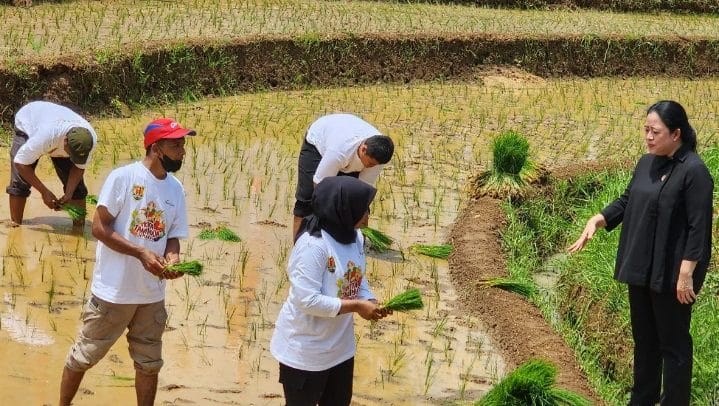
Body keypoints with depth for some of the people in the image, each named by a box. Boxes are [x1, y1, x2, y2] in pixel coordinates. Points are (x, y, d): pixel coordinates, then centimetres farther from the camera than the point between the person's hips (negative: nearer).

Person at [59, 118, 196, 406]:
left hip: (152, 295, 5)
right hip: (113, 291, -5)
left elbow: (173, 236, 9)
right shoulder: (123, 177, -15)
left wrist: (172, 258, -14)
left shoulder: (176, 189, 3)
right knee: (84, 356, 8)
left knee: (149, 364, 14)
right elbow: (99, 228, -15)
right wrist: (141, 252, -23)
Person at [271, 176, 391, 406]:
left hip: (340, 346, 8)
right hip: (305, 351, -8)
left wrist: (369, 302, -9)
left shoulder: (355, 237, -1)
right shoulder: (313, 245, -29)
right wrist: (357, 306, -26)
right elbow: (307, 300, -31)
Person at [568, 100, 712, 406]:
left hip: (671, 273, -8)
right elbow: (627, 201, 16)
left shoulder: (694, 171, -18)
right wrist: (597, 220, 0)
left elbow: (699, 227, -19)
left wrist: (686, 273, -21)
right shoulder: (647, 163, 6)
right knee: (644, 337, 18)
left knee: (672, 341, 3)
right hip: (641, 268, 8)